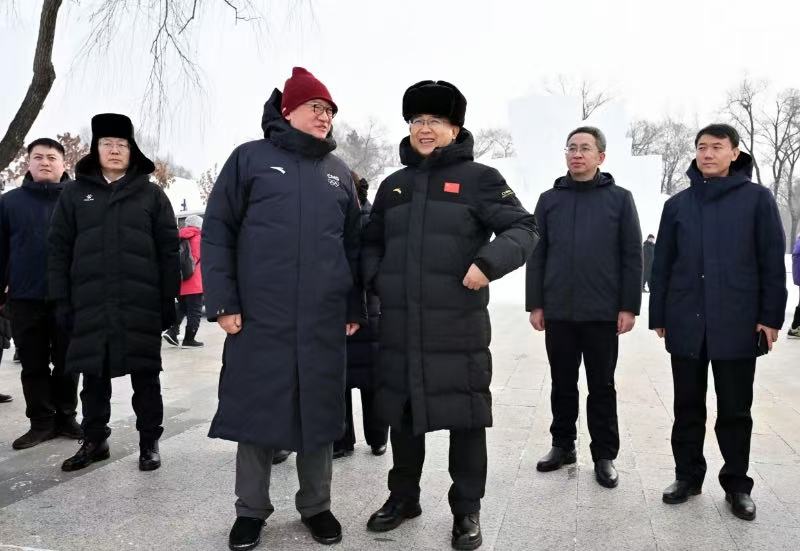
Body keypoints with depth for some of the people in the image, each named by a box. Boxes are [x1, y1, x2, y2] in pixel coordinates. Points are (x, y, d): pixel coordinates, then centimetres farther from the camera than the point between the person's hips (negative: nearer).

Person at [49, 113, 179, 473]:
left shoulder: (151, 194, 5)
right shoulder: (75, 194, 9)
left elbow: (168, 251, 2)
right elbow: (59, 250, 7)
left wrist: (168, 300, -3)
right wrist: (62, 300, 0)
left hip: (141, 305, -2)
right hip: (90, 305, 2)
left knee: (145, 375, 6)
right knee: (94, 376, 11)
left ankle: (149, 442, 18)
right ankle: (94, 441, 27)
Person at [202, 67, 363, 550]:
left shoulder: (339, 173, 13)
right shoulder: (250, 159, 2)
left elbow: (353, 245, 15)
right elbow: (217, 232, -1)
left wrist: (355, 307, 11)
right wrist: (222, 301, -8)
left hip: (324, 321, 3)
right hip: (259, 317, -2)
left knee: (319, 413, 10)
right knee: (257, 411, 7)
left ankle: (316, 505, 28)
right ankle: (252, 510, 25)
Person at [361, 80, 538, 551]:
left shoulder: (478, 178, 1)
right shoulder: (393, 186, 16)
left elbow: (524, 229, -5)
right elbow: (372, 243, 25)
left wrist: (488, 262, -22)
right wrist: (375, 277, 6)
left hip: (459, 327, -4)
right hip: (399, 327, 5)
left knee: (465, 415, 4)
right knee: (402, 412, 15)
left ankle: (467, 510, 21)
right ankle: (404, 496, 33)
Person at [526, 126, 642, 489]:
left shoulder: (619, 198, 2)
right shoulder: (549, 199, 7)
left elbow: (632, 256, 0)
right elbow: (536, 255, 6)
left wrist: (629, 307, -6)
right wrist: (535, 305, 0)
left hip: (603, 313, -2)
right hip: (558, 312, 2)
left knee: (602, 387, 8)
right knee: (562, 384, 12)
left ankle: (604, 455, 19)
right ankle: (563, 445, 26)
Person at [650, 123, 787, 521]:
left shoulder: (757, 198, 2)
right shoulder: (677, 204, 8)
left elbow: (772, 262, 0)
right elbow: (661, 265, 9)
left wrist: (771, 316, -5)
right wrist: (658, 315, 6)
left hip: (737, 324, -2)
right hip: (686, 324, 2)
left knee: (735, 410, 8)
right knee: (687, 407, 11)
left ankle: (736, 483, 22)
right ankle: (687, 475, 24)